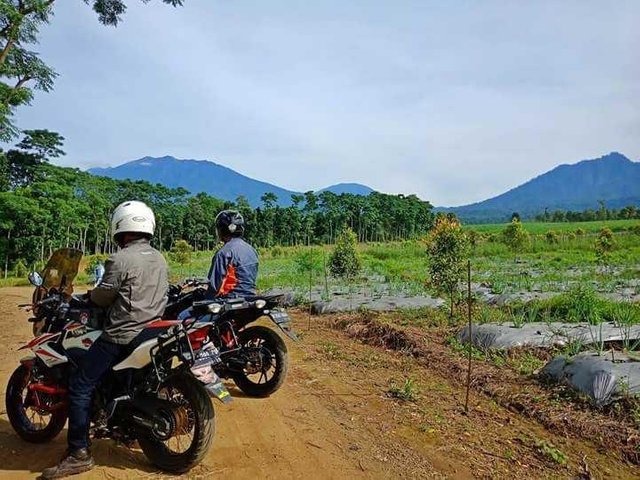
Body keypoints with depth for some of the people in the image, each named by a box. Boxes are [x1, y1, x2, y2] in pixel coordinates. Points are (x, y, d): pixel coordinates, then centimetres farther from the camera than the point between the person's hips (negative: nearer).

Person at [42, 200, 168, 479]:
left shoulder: (119, 260, -15)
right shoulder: (159, 259, 8)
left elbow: (102, 297, -6)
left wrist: (88, 295, 15)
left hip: (122, 336, -8)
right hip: (151, 331, 9)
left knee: (80, 386, 0)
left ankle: (79, 453, 1)